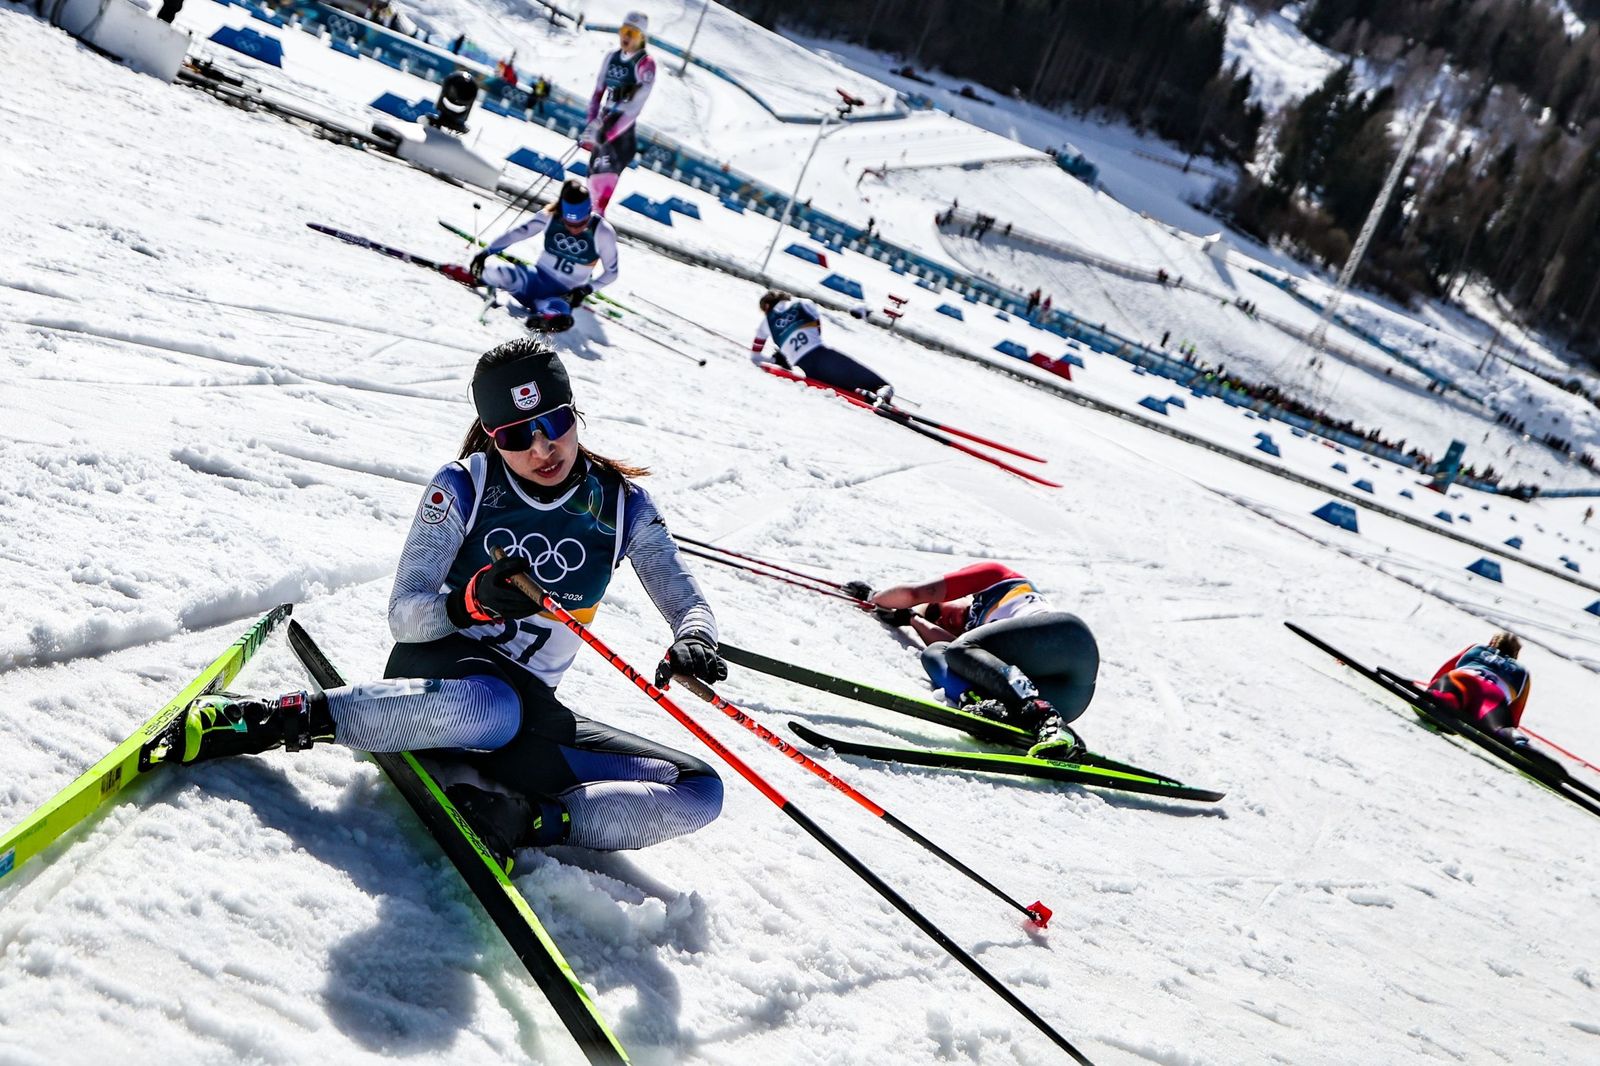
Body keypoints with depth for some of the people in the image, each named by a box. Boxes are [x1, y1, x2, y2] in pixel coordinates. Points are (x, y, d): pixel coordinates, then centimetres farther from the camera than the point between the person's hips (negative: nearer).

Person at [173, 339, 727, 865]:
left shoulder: (621, 504, 1)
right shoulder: (464, 486, -5)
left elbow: (687, 602, 3)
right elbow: (403, 614, -8)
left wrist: (692, 642, -22)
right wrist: (471, 602, -30)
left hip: (533, 710, 4)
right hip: (439, 666, -3)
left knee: (700, 792, -15)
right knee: (491, 707, -43)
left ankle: (532, 820, -31)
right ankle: (273, 718, -31)